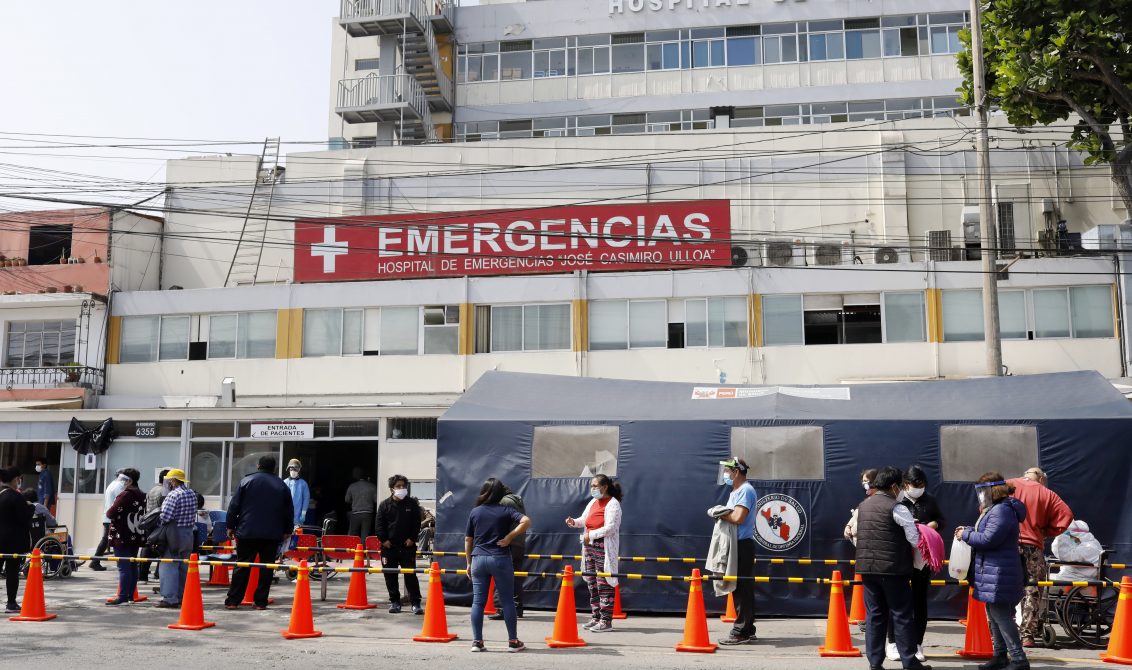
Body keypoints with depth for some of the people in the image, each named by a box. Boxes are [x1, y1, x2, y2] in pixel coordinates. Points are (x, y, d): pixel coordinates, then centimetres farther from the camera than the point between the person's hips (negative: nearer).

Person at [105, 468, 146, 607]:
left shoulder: (125, 494, -13)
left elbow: (111, 513, -17)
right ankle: (130, 596, 17)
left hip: (122, 537, -8)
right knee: (132, 565, 12)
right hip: (136, 537, 8)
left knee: (124, 567, -8)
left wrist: (108, 512, 5)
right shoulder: (141, 495, 12)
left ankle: (123, 597, -9)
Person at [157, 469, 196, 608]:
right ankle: (183, 596, 18)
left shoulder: (173, 495, -14)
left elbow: (165, 517, -18)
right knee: (184, 567, 13)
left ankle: (170, 598, -6)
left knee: (170, 566, -4)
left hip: (174, 535, -8)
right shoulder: (192, 494, 10)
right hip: (188, 534, 8)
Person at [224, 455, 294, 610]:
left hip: (248, 533, -1)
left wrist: (231, 526, 9)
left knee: (242, 567, 5)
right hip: (272, 534, 1)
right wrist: (287, 530, 21)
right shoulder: (282, 486, 7)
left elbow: (234, 506, 1)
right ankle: (261, 601, 5)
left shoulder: (246, 481, 2)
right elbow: (289, 510, 11)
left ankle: (232, 600, 6)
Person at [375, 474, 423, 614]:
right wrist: (383, 539, -6)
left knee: (410, 575, -3)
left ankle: (415, 603, 1)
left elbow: (417, 523, 4)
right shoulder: (385, 505, 3)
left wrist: (412, 539, -5)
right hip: (389, 546, 1)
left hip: (407, 546, -1)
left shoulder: (412, 503, 3)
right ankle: (395, 602, 19)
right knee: (390, 576, 7)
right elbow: (379, 525, 4)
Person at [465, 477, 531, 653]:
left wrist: (469, 563, 16)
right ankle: (513, 641, 11)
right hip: (500, 559, -2)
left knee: (478, 601, 6)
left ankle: (477, 641, 6)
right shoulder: (505, 510, -1)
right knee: (507, 601, 6)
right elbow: (526, 521, -17)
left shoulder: (475, 512, 6)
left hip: (478, 559, 2)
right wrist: (510, 537, -10)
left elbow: (468, 540, 9)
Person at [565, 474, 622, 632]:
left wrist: (591, 535, -19)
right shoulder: (593, 502, 17)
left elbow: (610, 528, -18)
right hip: (589, 547, 9)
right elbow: (584, 519, 20)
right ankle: (595, 617, 20)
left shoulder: (613, 504, -10)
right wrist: (574, 522, 0)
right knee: (591, 583, 12)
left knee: (604, 584, -6)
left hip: (603, 548, -9)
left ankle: (606, 621, -1)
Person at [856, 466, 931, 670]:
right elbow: (915, 539, -11)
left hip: (867, 568, 6)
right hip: (893, 569, -6)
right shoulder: (897, 508, -10)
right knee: (902, 615, 3)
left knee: (874, 615, 9)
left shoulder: (863, 506, 11)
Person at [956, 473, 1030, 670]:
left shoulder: (1001, 511, -18)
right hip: (993, 573, 11)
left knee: (1001, 616, -9)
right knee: (994, 616, 17)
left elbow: (988, 539, -23)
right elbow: (987, 532, 21)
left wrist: (965, 535, -10)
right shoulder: (995, 509, 17)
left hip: (999, 573, -11)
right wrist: (969, 530, 6)